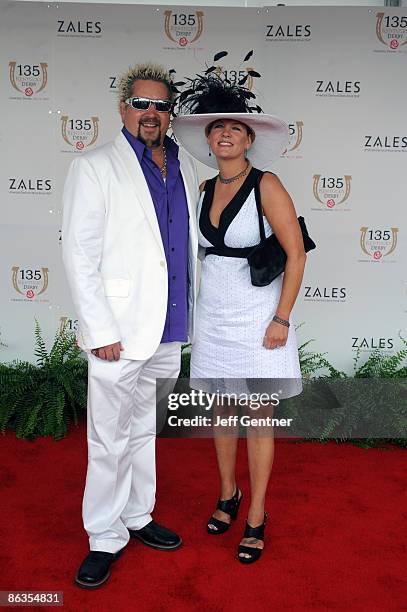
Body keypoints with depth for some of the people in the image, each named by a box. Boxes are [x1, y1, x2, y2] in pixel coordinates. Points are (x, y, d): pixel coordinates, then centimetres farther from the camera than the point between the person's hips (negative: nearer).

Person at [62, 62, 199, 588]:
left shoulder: (185, 169, 12)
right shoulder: (94, 167, -4)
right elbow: (79, 255, -10)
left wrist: (193, 311, 11)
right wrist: (101, 330, -15)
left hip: (170, 328, 5)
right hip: (120, 330, -5)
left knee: (144, 430, 19)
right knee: (109, 440, 4)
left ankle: (138, 516, 35)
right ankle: (105, 538, 22)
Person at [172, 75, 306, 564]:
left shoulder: (266, 185, -10)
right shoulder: (206, 189, 8)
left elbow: (296, 253, -12)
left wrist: (282, 318, -15)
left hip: (256, 316, -5)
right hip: (212, 314, 6)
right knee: (220, 409, 15)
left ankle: (256, 515, 20)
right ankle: (228, 493, 35)